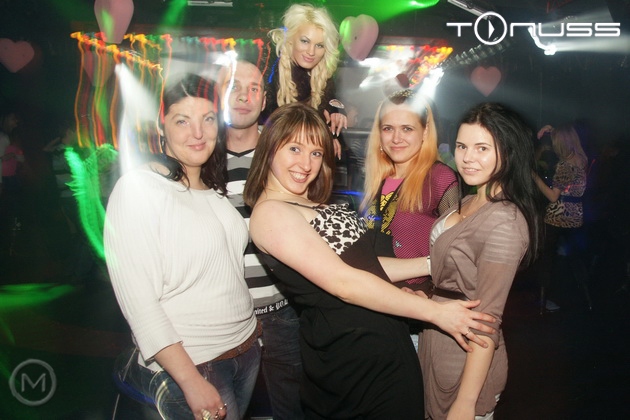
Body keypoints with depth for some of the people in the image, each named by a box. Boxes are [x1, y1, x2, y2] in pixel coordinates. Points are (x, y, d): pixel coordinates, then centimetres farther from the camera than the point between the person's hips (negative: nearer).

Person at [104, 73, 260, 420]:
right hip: (187, 365, -7)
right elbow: (138, 302, -18)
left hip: (247, 350, 7)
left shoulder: (213, 188, 7)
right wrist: (192, 382, -20)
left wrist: (250, 331, 6)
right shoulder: (138, 188, -15)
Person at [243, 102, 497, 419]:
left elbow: (364, 264, 12)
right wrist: (436, 312, -20)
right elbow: (343, 282, -22)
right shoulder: (270, 212, -16)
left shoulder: (312, 206, 13)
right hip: (350, 357, -9)